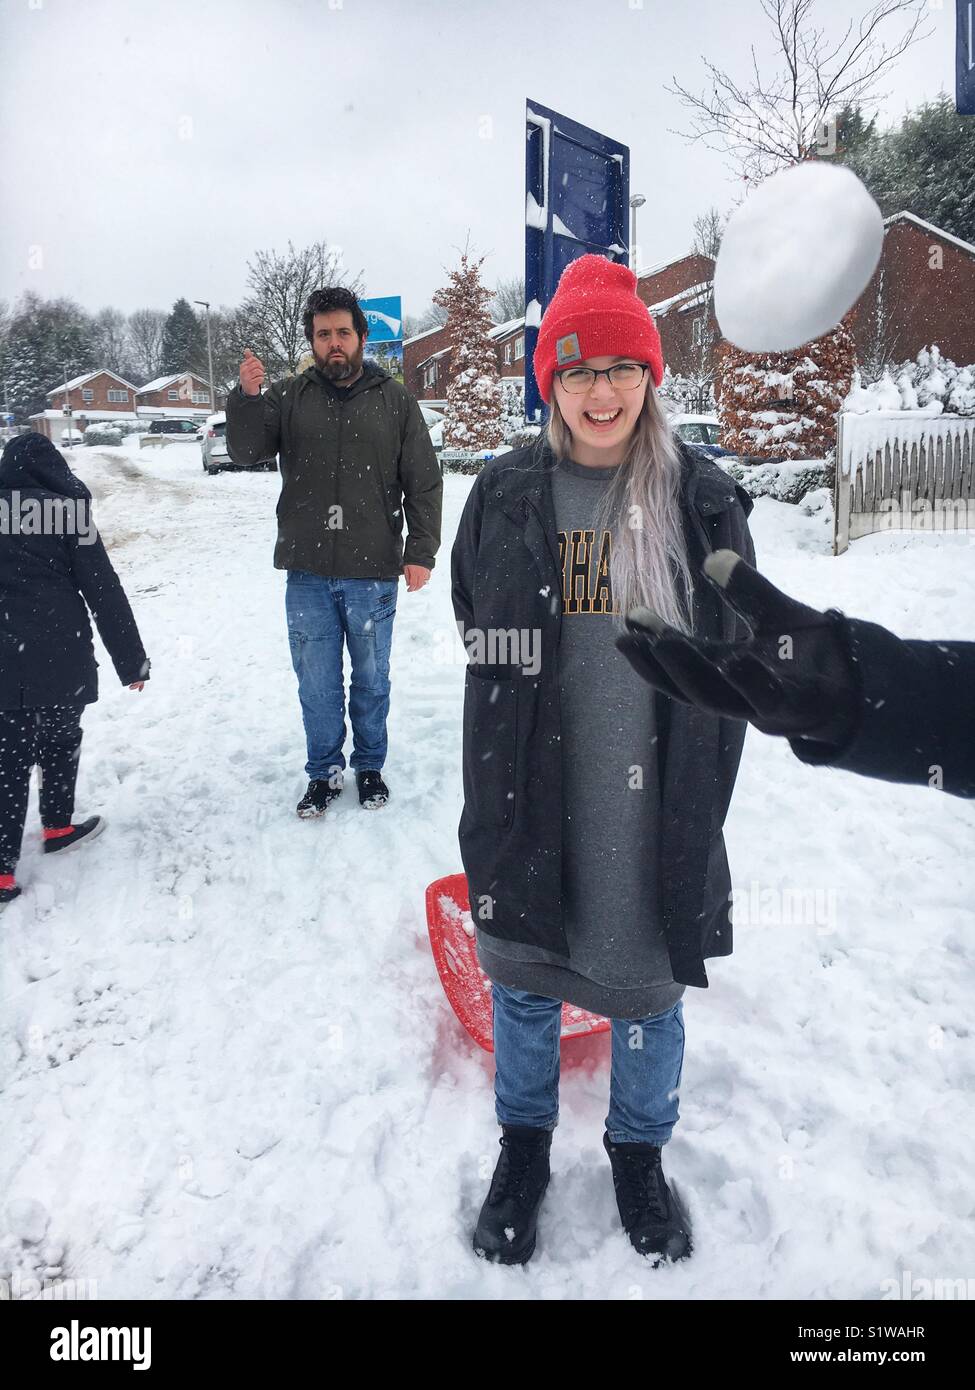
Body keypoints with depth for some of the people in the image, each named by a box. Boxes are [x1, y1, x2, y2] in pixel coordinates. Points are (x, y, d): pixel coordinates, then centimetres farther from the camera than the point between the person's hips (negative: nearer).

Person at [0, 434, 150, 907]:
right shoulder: (66, 510, -3)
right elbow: (103, 591, -5)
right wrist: (131, 660, 0)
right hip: (58, 658, -3)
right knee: (60, 738, 19)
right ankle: (57, 826, 33)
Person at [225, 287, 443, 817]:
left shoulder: (395, 400, 3)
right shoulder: (289, 396, 5)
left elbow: (424, 483, 3)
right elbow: (246, 450, -3)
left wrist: (421, 550, -5)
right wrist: (246, 396, -20)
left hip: (373, 573, 0)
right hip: (308, 573, 1)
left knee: (371, 680, 12)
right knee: (317, 683, 9)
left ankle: (370, 767, 30)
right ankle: (324, 771, 25)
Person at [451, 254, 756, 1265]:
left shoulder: (703, 501, -3)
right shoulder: (507, 495, -1)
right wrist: (530, 698, 6)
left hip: (650, 807, 0)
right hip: (530, 799, 1)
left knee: (649, 983, 15)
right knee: (524, 975, 16)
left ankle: (638, 1153, 42)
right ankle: (523, 1145, 42)